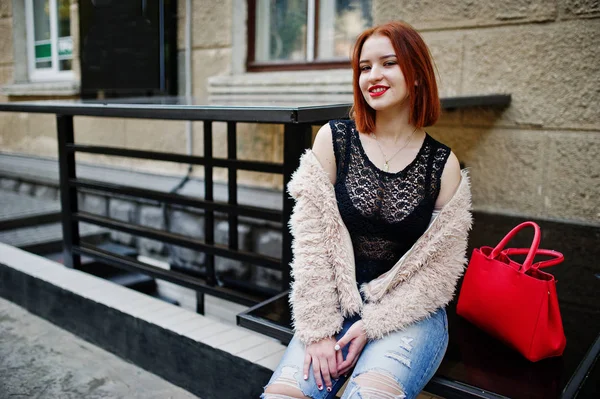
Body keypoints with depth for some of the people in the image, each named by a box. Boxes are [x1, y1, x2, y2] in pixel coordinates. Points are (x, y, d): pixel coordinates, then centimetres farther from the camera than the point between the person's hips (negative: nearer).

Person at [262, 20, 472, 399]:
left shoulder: (443, 164, -2)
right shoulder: (334, 139, -2)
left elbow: (438, 269, -1)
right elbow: (311, 239, -5)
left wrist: (372, 324, -10)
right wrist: (318, 329, -9)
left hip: (409, 314, 0)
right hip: (336, 306, 1)